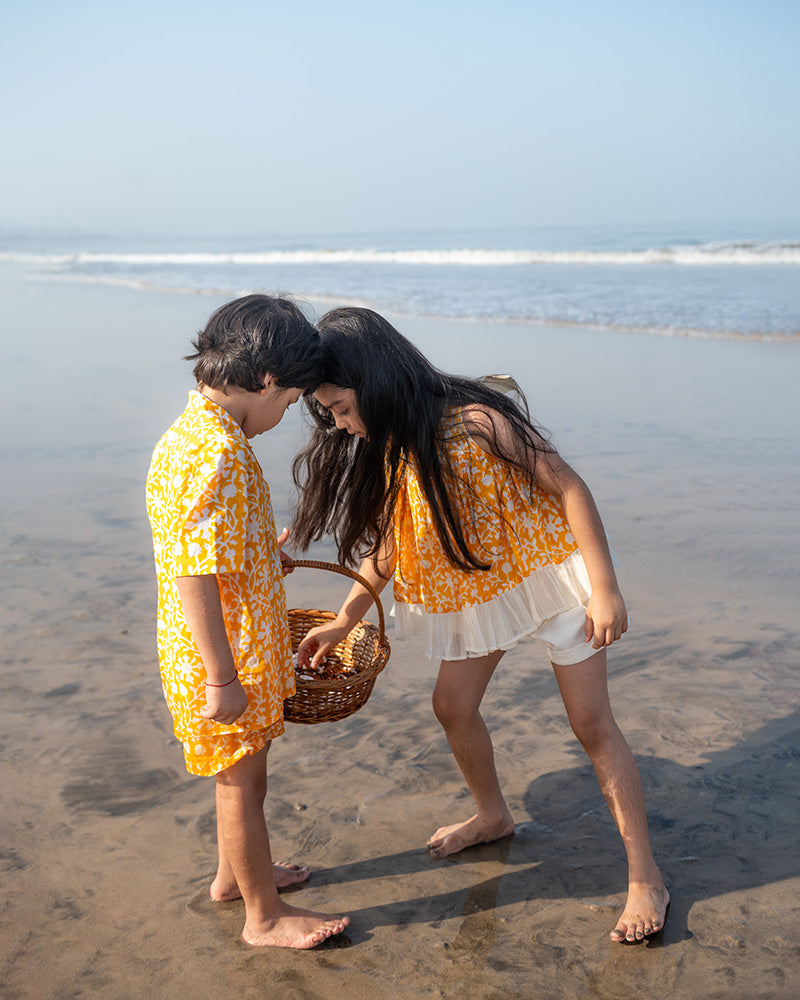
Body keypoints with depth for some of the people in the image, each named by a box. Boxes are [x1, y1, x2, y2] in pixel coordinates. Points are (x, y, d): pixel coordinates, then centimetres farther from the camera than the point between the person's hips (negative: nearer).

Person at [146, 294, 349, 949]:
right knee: (244, 780, 8)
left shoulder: (188, 432, 5)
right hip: (227, 659, -9)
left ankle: (236, 872, 45)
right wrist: (223, 678, -24)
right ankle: (265, 916, 26)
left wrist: (263, 550, 26)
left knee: (242, 773, 25)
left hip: (228, 653, 9)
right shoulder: (218, 451, -27)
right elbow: (194, 574, -29)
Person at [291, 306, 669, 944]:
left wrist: (605, 589, -22)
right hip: (475, 587, 7)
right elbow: (388, 540, 6)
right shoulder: (386, 449, -5)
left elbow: (568, 487, -22)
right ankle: (493, 817, 41)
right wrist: (344, 621, 5)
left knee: (591, 722, -2)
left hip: (545, 572, -7)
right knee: (453, 706, 13)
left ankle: (645, 876, 10)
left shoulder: (475, 423, -28)